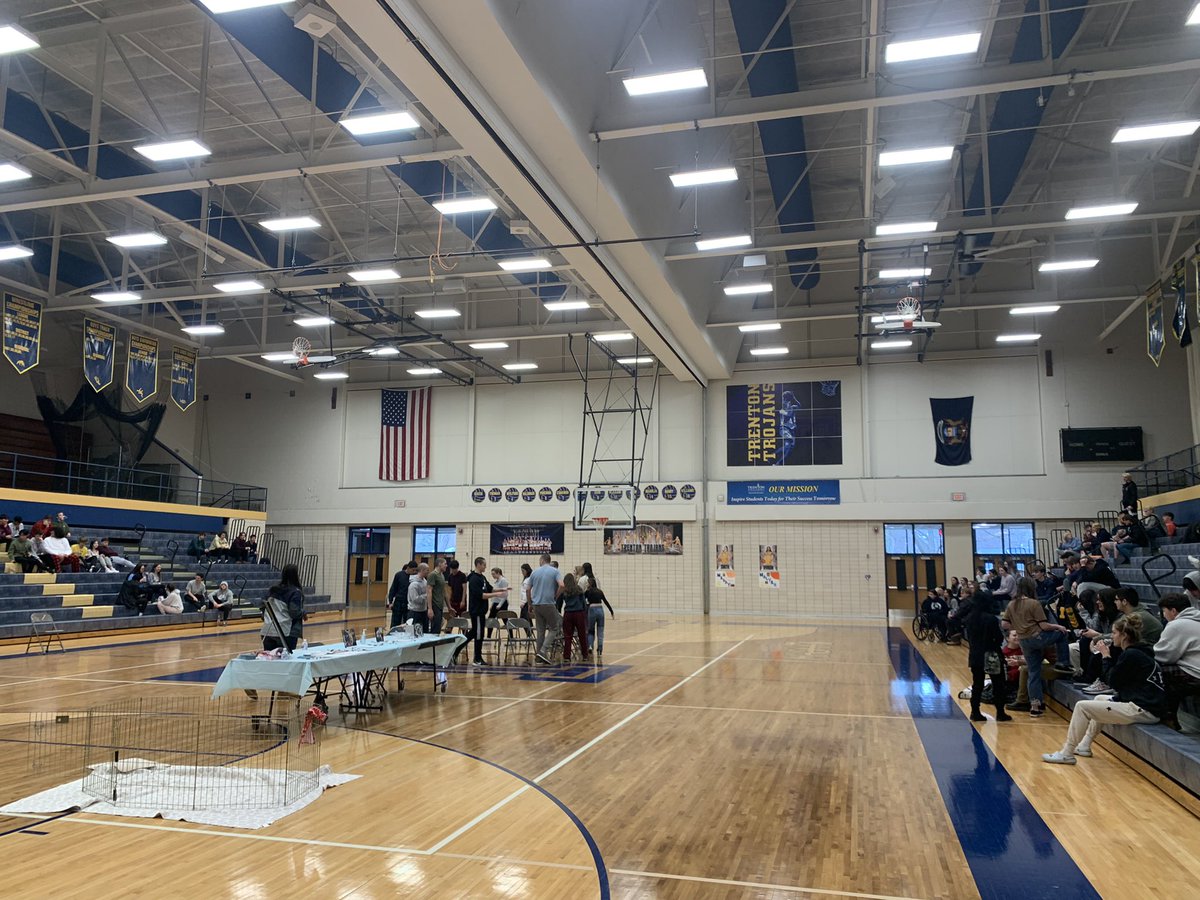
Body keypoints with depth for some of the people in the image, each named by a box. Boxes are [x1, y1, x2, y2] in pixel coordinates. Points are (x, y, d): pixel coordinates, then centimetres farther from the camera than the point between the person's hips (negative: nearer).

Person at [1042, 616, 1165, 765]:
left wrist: (1106, 656, 2)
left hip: (1143, 710, -11)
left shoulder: (1131, 655, -15)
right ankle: (1084, 746, 33)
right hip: (1148, 704, 11)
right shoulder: (1139, 651, 15)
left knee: (1082, 706, -8)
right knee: (1099, 699, 32)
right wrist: (1112, 652, 9)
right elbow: (1118, 679, 17)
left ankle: (1067, 754, -1)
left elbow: (1113, 681, -7)